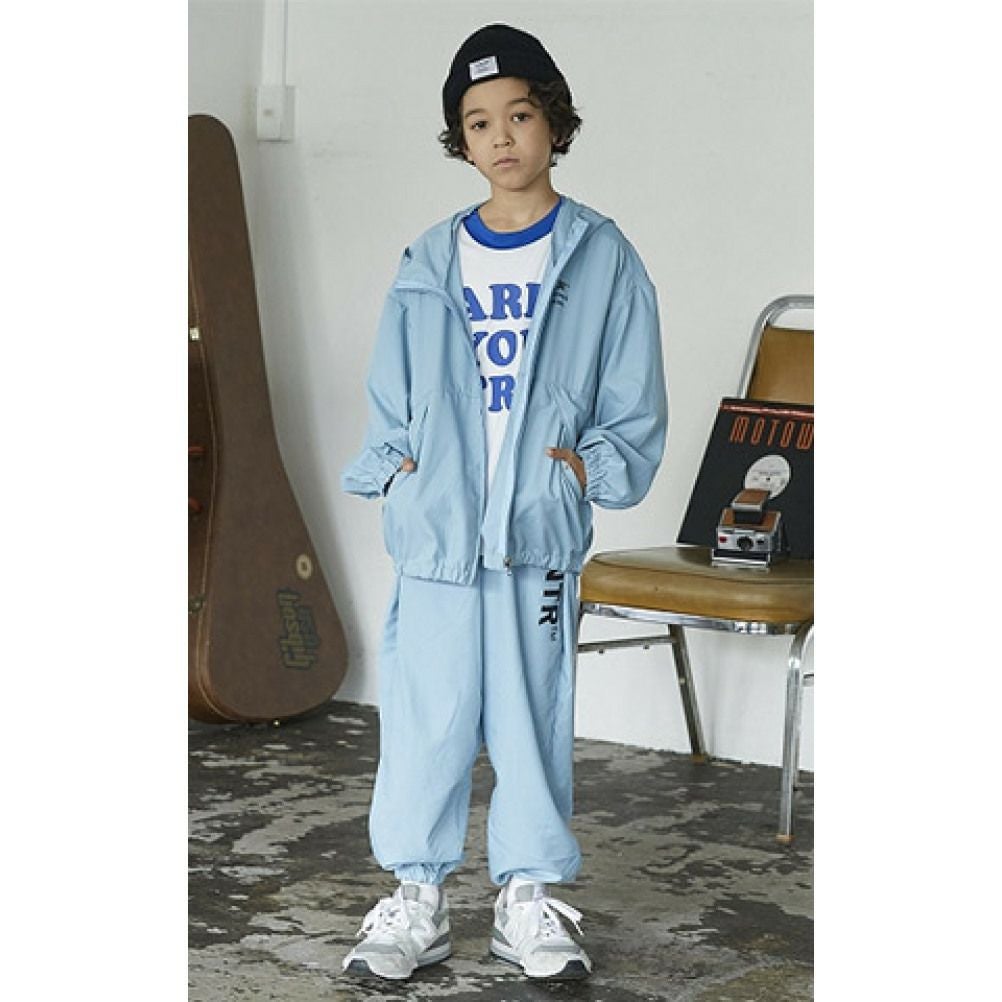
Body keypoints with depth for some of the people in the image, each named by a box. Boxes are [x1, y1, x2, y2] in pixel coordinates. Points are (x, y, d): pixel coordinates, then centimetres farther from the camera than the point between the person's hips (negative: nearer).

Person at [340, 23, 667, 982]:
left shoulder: (602, 259, 3)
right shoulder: (427, 266, 9)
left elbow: (636, 415, 4)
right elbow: (389, 406, 13)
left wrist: (589, 468, -10)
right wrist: (394, 469, -2)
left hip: (541, 535, -1)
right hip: (434, 531, 2)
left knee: (534, 715, 4)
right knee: (425, 716, 2)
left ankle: (529, 898, 16)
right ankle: (417, 895, 13)